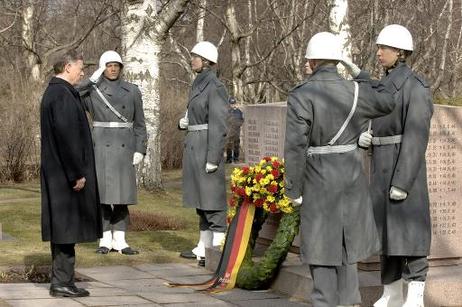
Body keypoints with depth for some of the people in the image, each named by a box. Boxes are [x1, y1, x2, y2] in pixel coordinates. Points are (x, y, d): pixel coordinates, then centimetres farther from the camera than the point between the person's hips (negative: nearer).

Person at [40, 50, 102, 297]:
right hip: (67, 172, -10)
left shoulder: (53, 92, 16)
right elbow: (66, 136, -23)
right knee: (67, 224, -5)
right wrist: (77, 173, -21)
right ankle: (62, 282, -1)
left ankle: (61, 280, 17)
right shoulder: (62, 95, -17)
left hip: (57, 172, 10)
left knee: (63, 226, 12)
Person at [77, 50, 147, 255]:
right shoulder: (92, 91, 3)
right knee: (102, 193, -1)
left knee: (121, 194, 2)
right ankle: (105, 240, 7)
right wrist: (91, 81, -12)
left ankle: (119, 240, 8)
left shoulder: (132, 91, 7)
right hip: (101, 147, -1)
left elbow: (139, 124, 9)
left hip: (125, 148, 2)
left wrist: (140, 150, -1)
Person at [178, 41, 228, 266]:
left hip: (207, 147, -10)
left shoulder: (215, 87, -14)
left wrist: (213, 158, -21)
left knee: (212, 198, -7)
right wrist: (185, 122, 5)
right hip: (194, 146, 10)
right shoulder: (198, 84, 14)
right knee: (200, 199, 13)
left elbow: (219, 125, -18)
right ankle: (204, 247, 20)